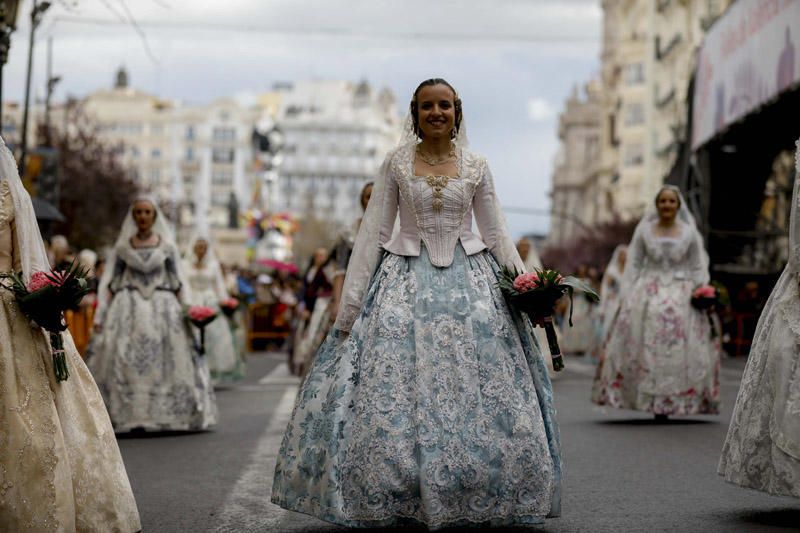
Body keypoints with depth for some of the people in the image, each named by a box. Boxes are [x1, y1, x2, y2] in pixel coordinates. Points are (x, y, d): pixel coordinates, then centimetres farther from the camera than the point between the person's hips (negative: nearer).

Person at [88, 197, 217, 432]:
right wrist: (100, 315, 1)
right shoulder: (122, 247, 8)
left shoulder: (167, 246, 8)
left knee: (165, 364, -5)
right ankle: (129, 417, -7)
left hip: (163, 308, 0)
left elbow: (179, 281, 8)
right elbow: (109, 283, 8)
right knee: (125, 365, -8)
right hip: (129, 309, 0)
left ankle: (167, 415, 3)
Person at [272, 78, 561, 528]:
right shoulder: (396, 163, 5)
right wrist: (351, 300, -3)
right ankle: (389, 500, 3)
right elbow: (373, 231, 3)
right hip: (406, 279, -1)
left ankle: (472, 499, 6)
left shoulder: (476, 166, 7)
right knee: (392, 388, -6)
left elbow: (497, 232, 9)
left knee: (477, 387, -4)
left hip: (469, 279, 1)